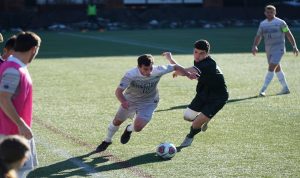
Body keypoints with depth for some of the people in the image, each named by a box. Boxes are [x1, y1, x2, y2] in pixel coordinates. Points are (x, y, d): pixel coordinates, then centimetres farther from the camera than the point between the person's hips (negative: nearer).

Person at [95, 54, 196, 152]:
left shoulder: (158, 71, -31)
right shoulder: (130, 75, -35)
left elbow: (175, 67, -15)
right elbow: (119, 91, -37)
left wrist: (188, 75, -12)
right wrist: (123, 101, -56)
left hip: (148, 103, 0)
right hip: (130, 100, 0)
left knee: (138, 128, -17)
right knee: (117, 121, 16)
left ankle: (129, 130, 24)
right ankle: (107, 141, 46)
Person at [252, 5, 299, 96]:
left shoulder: (280, 23, -5)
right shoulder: (262, 24, 8)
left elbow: (288, 34, -3)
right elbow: (258, 36, 6)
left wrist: (294, 46, -6)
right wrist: (255, 46, -11)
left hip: (278, 49, -6)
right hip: (268, 50, 6)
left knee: (271, 68, -16)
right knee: (277, 69, 14)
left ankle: (263, 90, -17)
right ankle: (285, 89, 26)